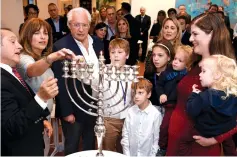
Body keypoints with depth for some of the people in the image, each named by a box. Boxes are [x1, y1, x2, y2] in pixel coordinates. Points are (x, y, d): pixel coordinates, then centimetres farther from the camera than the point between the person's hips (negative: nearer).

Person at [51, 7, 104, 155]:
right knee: (72, 148, 15)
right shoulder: (61, 46, -17)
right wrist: (66, 111, -15)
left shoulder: (97, 42, 1)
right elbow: (60, 83, -16)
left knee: (91, 145, 24)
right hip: (74, 107, -5)